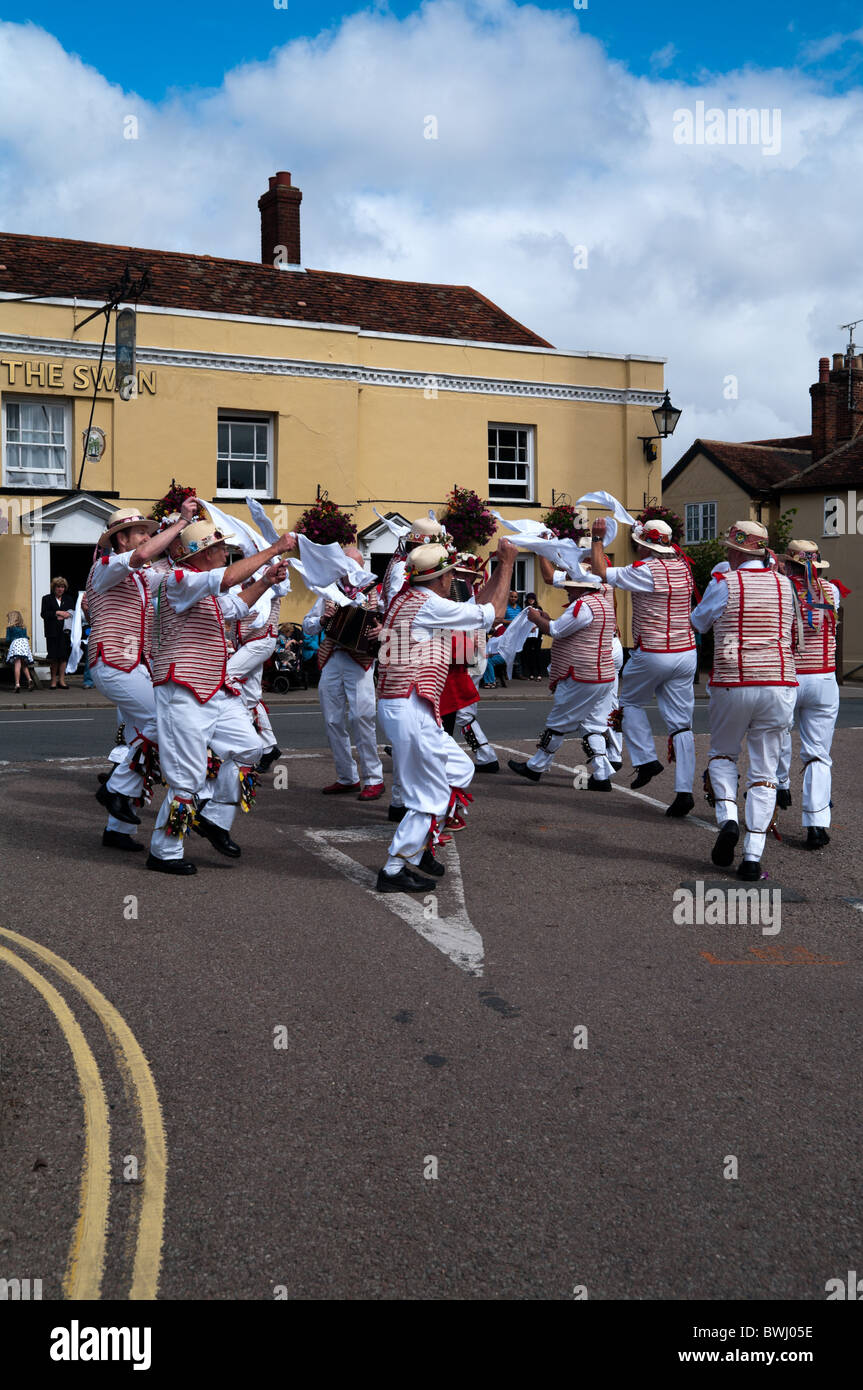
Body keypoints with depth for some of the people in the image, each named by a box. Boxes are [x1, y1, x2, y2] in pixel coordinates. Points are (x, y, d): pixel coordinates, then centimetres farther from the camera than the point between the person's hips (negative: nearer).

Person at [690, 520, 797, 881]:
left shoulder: (724, 583, -4)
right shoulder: (784, 585, 6)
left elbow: (696, 623, 10)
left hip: (732, 685, -2)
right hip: (778, 684, 2)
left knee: (722, 754, 21)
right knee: (764, 772, 6)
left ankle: (728, 818, -3)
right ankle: (752, 857, 1)